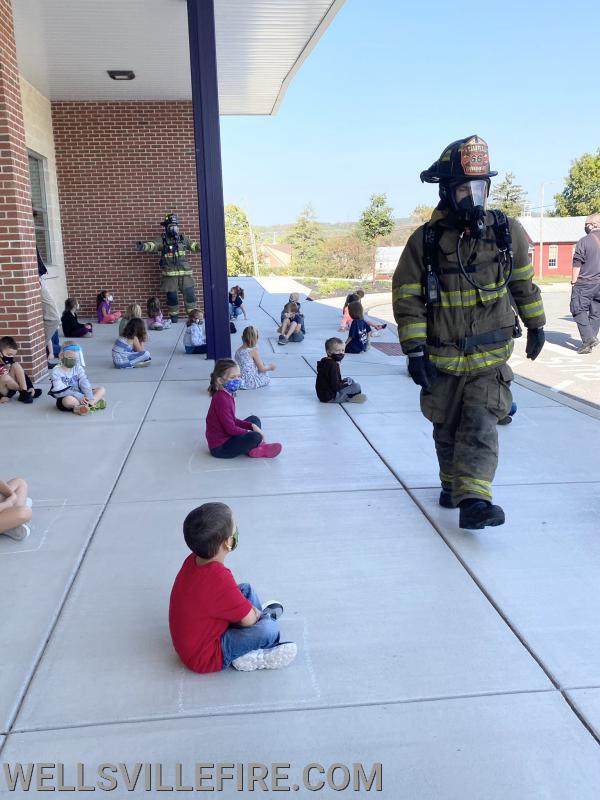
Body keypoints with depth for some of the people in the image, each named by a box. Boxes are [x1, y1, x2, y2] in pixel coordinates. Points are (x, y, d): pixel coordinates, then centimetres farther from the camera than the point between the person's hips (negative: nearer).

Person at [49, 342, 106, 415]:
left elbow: (85, 384, -8)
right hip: (64, 398, -6)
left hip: (80, 395, 6)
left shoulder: (78, 368, 4)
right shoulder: (56, 372, -10)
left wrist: (89, 398, -25)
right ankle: (96, 401, -26)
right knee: (69, 400, -41)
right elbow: (62, 392, -19)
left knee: (102, 389, -9)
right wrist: (80, 397, -29)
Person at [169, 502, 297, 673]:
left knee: (245, 589, 14)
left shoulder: (194, 560, -8)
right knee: (269, 628, -22)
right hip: (205, 658, -9)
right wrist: (257, 614, 0)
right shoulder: (219, 579, -35)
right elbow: (248, 619, -21)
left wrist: (252, 610, 3)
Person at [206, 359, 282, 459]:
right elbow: (230, 428, -25)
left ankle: (256, 447, -2)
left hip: (228, 437, 11)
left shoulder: (228, 395, 8)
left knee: (254, 420, 19)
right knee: (255, 437, -30)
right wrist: (250, 432, -12)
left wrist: (252, 426, 1)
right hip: (220, 447, -11)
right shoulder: (221, 399, -23)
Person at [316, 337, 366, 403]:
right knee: (357, 386, -12)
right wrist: (347, 384, -9)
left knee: (349, 380, 22)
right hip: (330, 397, -10)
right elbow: (335, 386, -26)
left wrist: (343, 381, 11)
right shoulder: (333, 365, -22)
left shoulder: (325, 362, 8)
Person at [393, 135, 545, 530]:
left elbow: (524, 282, 11)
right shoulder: (425, 241, -11)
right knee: (447, 430, 15)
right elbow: (407, 298, -8)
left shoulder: (508, 232, -4)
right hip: (442, 359, 0)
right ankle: (452, 482, 36)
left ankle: (473, 499, -14)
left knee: (480, 426, -12)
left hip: (490, 357, 0)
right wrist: (415, 350, -13)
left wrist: (536, 325, 17)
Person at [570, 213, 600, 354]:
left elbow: (577, 263, -9)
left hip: (585, 283, -5)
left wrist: (574, 281, -1)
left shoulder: (584, 241, -9)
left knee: (579, 310, -1)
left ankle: (588, 338, -16)